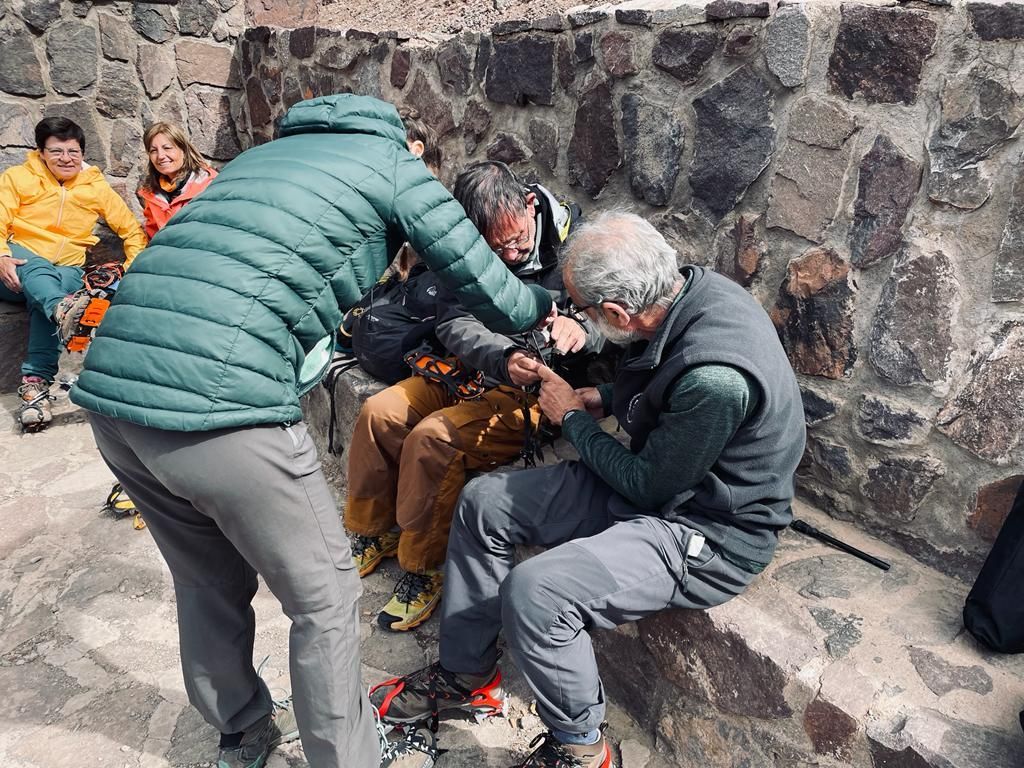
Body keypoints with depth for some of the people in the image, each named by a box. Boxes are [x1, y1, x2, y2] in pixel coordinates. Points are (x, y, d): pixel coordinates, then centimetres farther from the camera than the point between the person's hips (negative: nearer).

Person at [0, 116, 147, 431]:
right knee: (36, 267, -37)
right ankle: (61, 309, -69)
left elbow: (132, 230, 12)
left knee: (44, 299, -35)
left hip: (66, 270, 0)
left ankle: (36, 381, -45)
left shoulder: (96, 186, 12)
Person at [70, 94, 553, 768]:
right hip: (221, 412, -8)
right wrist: (547, 305, 31)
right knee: (326, 600, 12)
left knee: (210, 584, 26)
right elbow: (491, 291, 8)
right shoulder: (396, 164, 8)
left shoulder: (263, 154, 28)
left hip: (109, 392, 9)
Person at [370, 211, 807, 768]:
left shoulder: (715, 379, -34)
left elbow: (647, 486, -20)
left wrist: (572, 418, -8)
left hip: (710, 533, -9)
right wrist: (604, 398, -2)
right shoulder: (686, 287, -7)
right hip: (657, 477, 9)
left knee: (534, 592, -28)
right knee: (485, 501, 3)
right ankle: (465, 674, 20)